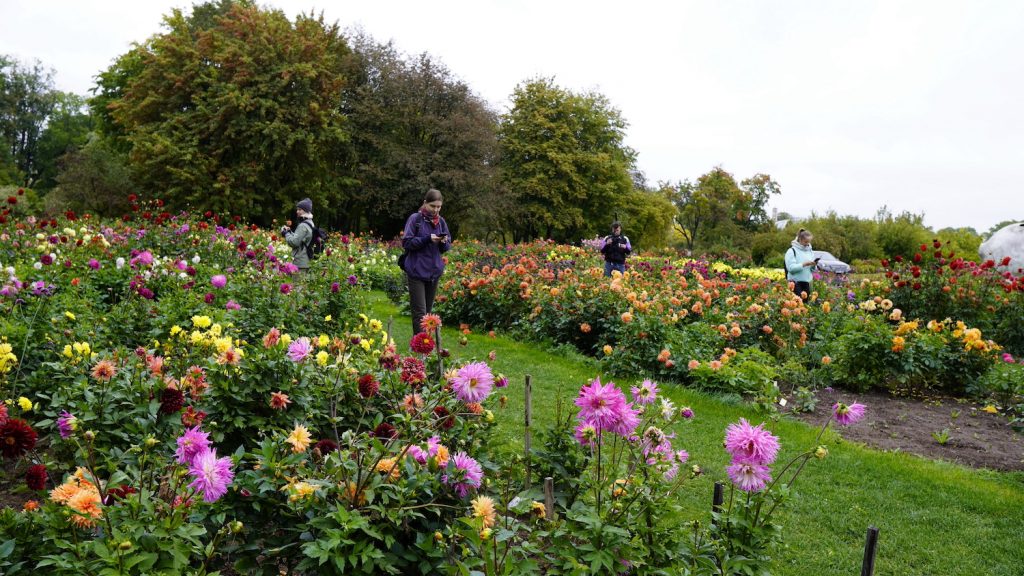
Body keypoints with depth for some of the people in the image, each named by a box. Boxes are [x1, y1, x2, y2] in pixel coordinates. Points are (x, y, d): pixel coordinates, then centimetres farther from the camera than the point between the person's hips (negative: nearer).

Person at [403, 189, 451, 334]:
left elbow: (447, 247, 10)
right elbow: (406, 242, -10)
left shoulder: (441, 221, 6)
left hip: (434, 271, 5)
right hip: (417, 271, -5)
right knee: (420, 312, -9)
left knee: (428, 311, 12)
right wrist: (428, 239, -21)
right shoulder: (415, 218, -7)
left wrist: (444, 242, -13)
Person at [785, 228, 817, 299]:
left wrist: (814, 265, -6)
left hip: (807, 282, 6)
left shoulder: (810, 251, 13)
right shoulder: (792, 251, -7)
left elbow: (812, 269, 15)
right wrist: (804, 264, -24)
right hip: (795, 283, -6)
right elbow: (791, 267, -18)